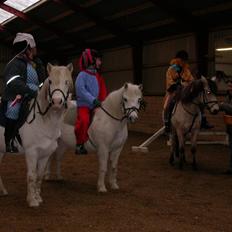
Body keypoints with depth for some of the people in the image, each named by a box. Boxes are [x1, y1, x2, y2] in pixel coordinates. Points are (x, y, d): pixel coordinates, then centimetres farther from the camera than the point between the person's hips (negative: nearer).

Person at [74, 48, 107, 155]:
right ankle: (79, 144, -19)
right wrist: (93, 100, -25)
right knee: (84, 120, -31)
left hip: (95, 106, 8)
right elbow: (81, 90, -18)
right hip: (84, 105, -8)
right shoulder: (82, 75, -6)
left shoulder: (98, 76, 15)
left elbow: (103, 91, 18)